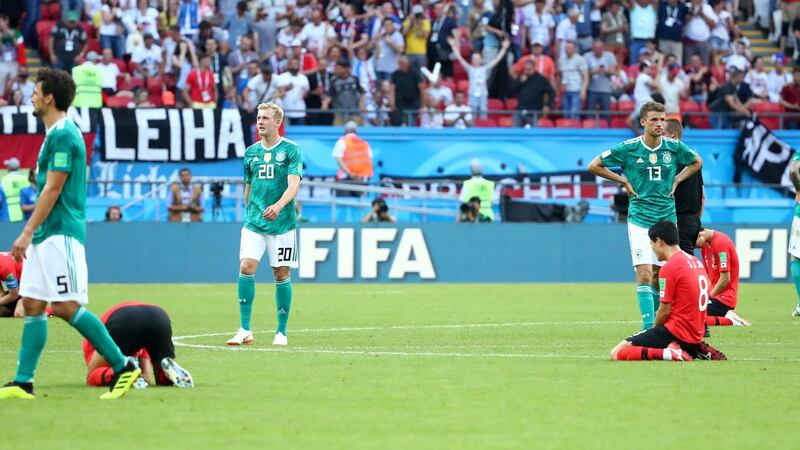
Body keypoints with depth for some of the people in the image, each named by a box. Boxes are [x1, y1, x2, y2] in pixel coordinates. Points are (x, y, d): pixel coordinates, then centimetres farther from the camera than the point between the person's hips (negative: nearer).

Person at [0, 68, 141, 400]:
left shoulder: (63, 136, -14)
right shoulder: (55, 134, 17)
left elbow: (53, 189, -18)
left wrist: (27, 232, -19)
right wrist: (31, 234, 22)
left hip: (60, 234, -10)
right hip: (46, 236, 10)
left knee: (67, 307, -11)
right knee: (32, 305, 6)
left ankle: (123, 366, -6)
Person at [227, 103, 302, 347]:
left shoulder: (291, 150, -3)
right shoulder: (251, 152, 11)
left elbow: (294, 185, -15)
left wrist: (278, 206, -31)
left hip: (282, 224, -3)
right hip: (254, 223, 3)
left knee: (282, 274, 1)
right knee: (246, 267, -12)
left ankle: (281, 332, 12)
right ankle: (245, 330, -9)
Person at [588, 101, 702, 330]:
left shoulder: (674, 147, 1)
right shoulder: (628, 148, -6)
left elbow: (697, 162, 21)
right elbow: (594, 166, 3)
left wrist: (676, 180, 8)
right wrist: (623, 181, -1)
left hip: (667, 218, 3)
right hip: (640, 219, -3)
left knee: (659, 275, 9)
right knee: (645, 273, -14)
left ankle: (658, 320, 20)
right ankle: (648, 325, -16)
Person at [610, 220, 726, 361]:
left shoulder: (669, 267, -13)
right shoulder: (695, 261, 13)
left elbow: (664, 311, -13)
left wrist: (655, 330, 6)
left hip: (675, 333, -9)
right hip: (696, 334, 9)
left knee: (616, 354, -10)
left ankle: (669, 354, -23)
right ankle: (696, 350, 10)